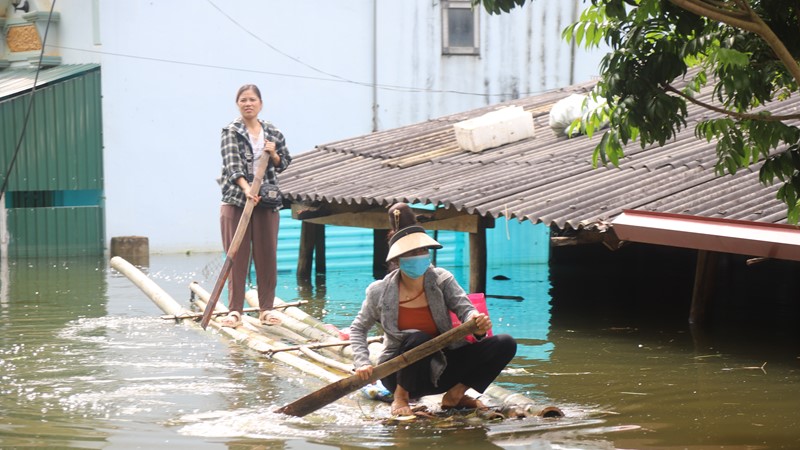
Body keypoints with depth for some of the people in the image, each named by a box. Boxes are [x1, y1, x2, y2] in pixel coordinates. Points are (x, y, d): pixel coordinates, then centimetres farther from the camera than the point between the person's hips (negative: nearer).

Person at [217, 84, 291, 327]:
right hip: (236, 200, -3)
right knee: (237, 257, -2)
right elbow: (233, 164, -15)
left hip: (267, 201, 3)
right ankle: (235, 310, 1)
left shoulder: (273, 133, 10)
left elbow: (285, 163, 18)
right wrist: (246, 188, -30)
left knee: (267, 256, 6)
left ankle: (266, 309, 15)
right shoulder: (231, 132, -2)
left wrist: (273, 155, -3)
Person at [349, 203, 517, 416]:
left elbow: (465, 308, -15)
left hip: (439, 370, 3)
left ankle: (455, 394, 2)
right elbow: (358, 328, 1)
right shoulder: (381, 292, -9)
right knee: (419, 338, -38)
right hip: (399, 373, -3)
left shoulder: (442, 280, -5)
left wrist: (477, 322, -39)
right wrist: (362, 362, -15)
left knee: (505, 344, -13)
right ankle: (400, 397, -11)